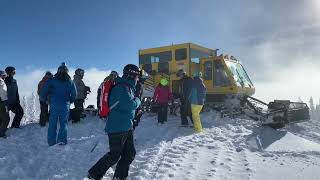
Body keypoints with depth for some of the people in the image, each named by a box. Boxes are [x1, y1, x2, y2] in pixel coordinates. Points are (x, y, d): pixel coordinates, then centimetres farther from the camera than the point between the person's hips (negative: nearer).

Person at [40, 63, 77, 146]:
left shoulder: (52, 80, 1)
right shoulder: (70, 82, 6)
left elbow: (43, 91, -3)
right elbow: (74, 94, 8)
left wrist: (43, 100, 15)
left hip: (54, 105, -1)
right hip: (65, 106, 1)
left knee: (52, 124, 7)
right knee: (63, 123, 9)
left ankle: (52, 142, 9)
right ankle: (62, 140, -1)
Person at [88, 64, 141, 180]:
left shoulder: (128, 87, 15)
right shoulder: (122, 87, -17)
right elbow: (128, 104, -29)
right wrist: (137, 101, -11)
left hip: (126, 127, 10)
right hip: (118, 127, -10)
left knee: (130, 154, 13)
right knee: (114, 155, 0)